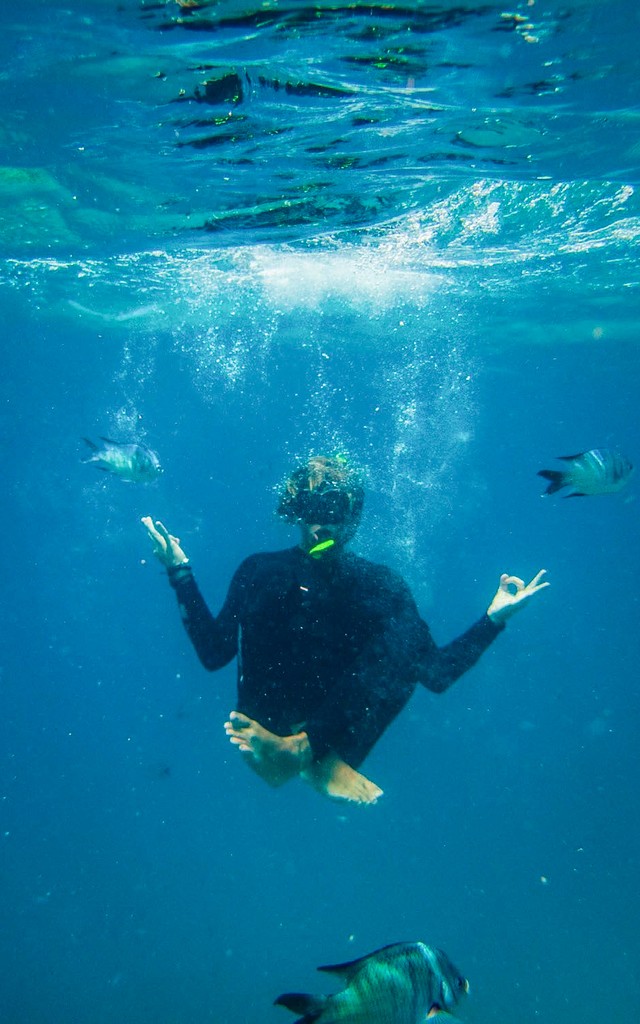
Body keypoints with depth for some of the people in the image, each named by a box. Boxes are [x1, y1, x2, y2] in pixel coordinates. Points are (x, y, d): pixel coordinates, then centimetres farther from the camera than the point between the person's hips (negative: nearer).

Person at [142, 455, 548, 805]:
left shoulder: (382, 586, 10)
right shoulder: (262, 571, 10)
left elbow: (437, 673, 5)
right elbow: (213, 653, 4)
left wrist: (494, 617, -3)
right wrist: (181, 572, 0)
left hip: (346, 727, 0)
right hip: (270, 719, 1)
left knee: (405, 628, -22)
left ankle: (302, 750, -38)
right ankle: (323, 764, -36)